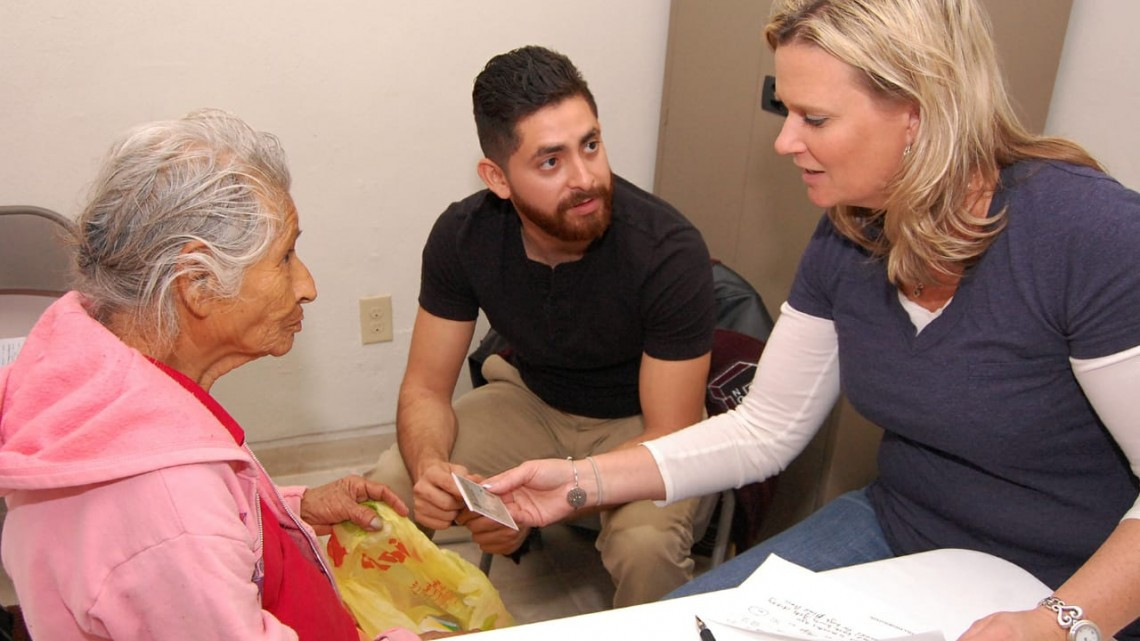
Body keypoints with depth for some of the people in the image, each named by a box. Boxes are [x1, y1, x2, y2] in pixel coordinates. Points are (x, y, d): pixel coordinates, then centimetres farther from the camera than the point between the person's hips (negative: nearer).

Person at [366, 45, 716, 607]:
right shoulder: (463, 235, -18)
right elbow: (425, 388, -10)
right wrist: (430, 467, -34)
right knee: (390, 485, -15)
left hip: (638, 422, -3)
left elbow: (668, 436, -25)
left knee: (646, 544, -32)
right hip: (530, 398, 4)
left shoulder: (670, 252, -30)